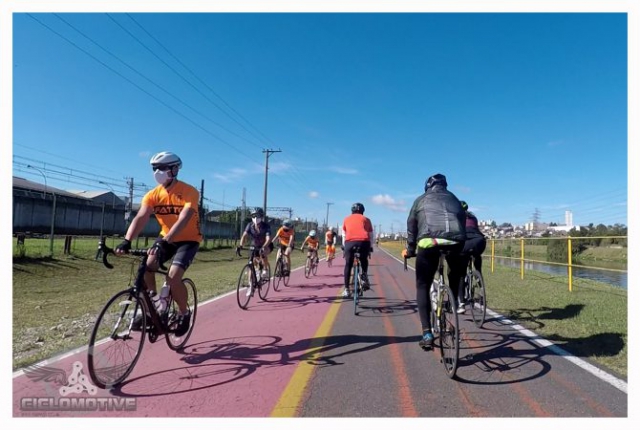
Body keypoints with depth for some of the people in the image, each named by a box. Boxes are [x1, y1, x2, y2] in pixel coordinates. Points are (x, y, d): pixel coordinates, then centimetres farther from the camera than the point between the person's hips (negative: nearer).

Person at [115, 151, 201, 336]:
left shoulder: (189, 192, -22)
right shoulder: (153, 195, -8)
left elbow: (183, 220, -34)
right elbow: (140, 218, -19)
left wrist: (164, 242, -46)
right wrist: (126, 241, -35)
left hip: (188, 240, -5)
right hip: (166, 238, 5)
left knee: (173, 277, -22)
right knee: (146, 267, -18)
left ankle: (184, 314, 5)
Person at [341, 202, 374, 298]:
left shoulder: (347, 219, 27)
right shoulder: (366, 219, 25)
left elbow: (344, 235, 30)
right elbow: (371, 236, 24)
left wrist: (344, 246, 40)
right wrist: (370, 247, 36)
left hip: (350, 242, 0)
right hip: (364, 242, 0)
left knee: (348, 265, 13)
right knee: (364, 260, 29)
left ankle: (346, 289, 8)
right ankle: (364, 277, 10)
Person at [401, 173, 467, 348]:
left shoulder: (421, 200, 27)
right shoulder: (453, 199, 32)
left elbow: (411, 227, 28)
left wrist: (410, 250, 41)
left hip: (429, 242, -2)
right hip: (456, 241, 2)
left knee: (422, 286, 10)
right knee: (456, 274, 36)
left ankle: (427, 333, 2)